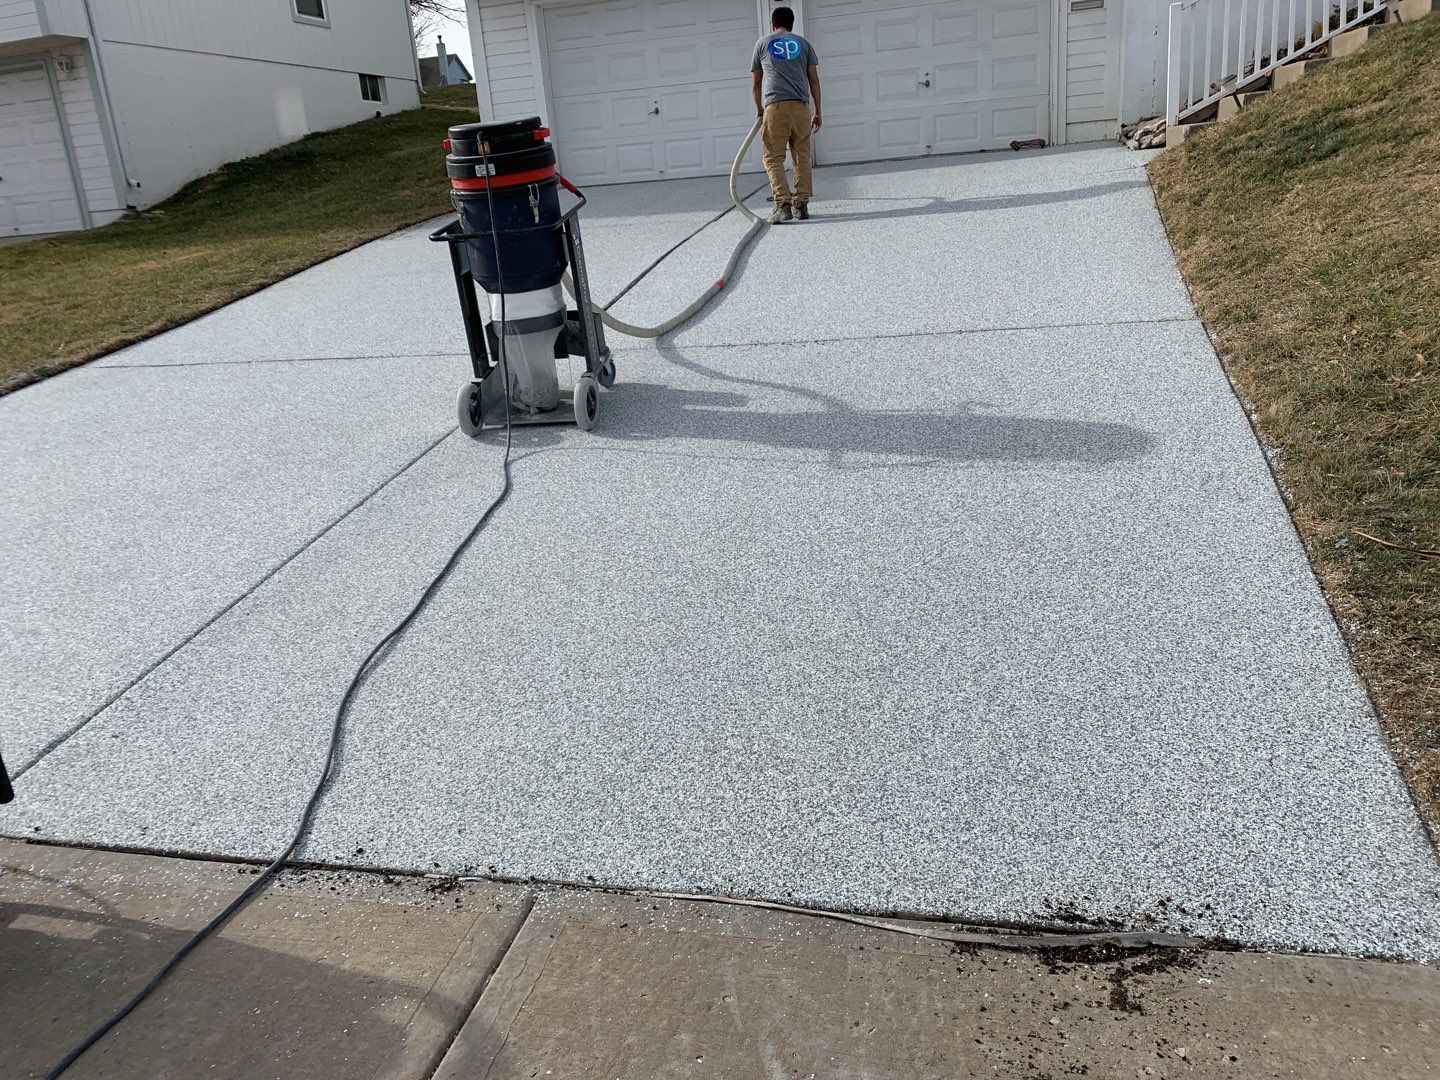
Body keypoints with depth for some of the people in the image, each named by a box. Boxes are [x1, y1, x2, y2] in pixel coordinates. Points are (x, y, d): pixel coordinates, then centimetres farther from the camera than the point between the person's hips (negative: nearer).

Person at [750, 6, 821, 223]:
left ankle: (783, 204, -16)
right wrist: (817, 112, 17)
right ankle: (802, 205, 8)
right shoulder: (803, 43, 18)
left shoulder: (762, 44, 16)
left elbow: (756, 83, 19)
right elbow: (814, 79, 14)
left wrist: (759, 109, 32)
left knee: (773, 158, -1)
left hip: (774, 106, -2)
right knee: (802, 157, 9)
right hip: (801, 106, 2)